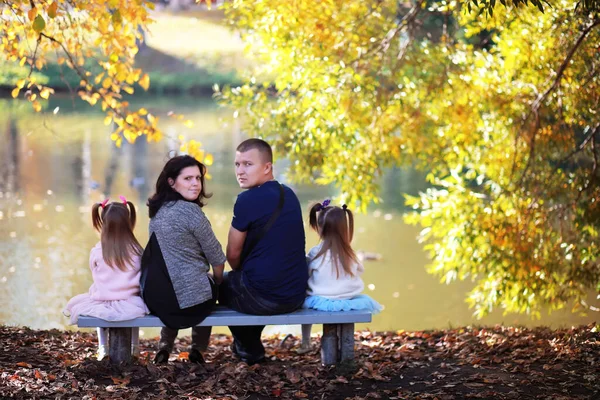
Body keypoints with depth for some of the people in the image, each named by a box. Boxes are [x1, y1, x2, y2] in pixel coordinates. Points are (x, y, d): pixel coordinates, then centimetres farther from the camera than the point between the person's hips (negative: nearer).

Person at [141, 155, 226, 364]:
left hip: (154, 297, 6)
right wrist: (218, 281, 14)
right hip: (190, 297, -6)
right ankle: (198, 351, 29)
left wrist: (211, 281, 24)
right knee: (209, 289, 31)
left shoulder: (157, 210, 9)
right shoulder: (191, 211, -14)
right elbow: (216, 256, -7)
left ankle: (164, 347, 28)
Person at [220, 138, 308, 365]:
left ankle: (250, 349, 34)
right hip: (296, 296, 7)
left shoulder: (248, 199, -15)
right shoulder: (289, 195, 8)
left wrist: (241, 274, 14)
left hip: (263, 298, -7)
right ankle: (250, 343, 50)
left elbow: (233, 255, -6)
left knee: (222, 283, 25)